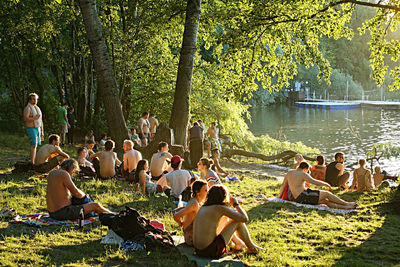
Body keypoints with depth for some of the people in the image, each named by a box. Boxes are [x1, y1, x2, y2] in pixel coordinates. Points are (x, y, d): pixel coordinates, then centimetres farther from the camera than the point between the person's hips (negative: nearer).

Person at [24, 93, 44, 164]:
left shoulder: (37, 108, 16)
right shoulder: (28, 108, -9)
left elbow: (40, 121, 18)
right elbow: (25, 119, -22)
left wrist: (42, 131, 15)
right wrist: (35, 118, -27)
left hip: (37, 129, 8)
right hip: (31, 129, -8)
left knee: (35, 146, 7)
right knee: (34, 145, -16)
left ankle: (34, 162, 11)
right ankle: (32, 163, -18)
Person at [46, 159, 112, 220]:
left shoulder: (51, 173, 11)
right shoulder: (64, 174, -17)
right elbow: (76, 192, -18)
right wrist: (83, 195, 3)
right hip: (63, 212, -10)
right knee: (95, 205, 0)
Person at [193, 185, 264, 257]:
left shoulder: (202, 208, 12)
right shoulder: (221, 208, -9)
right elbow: (245, 219, -5)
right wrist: (236, 204, 11)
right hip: (211, 251, -8)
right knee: (238, 221, 5)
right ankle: (252, 247, 22)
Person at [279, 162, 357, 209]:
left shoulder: (289, 172, 14)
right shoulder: (303, 174, -9)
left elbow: (283, 185, 17)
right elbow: (316, 182, -11)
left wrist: (279, 197, 26)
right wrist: (326, 184, 5)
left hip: (297, 199, 9)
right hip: (303, 196, -9)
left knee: (325, 200, 9)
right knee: (326, 194, -2)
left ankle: (345, 207, 8)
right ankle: (346, 204, 7)